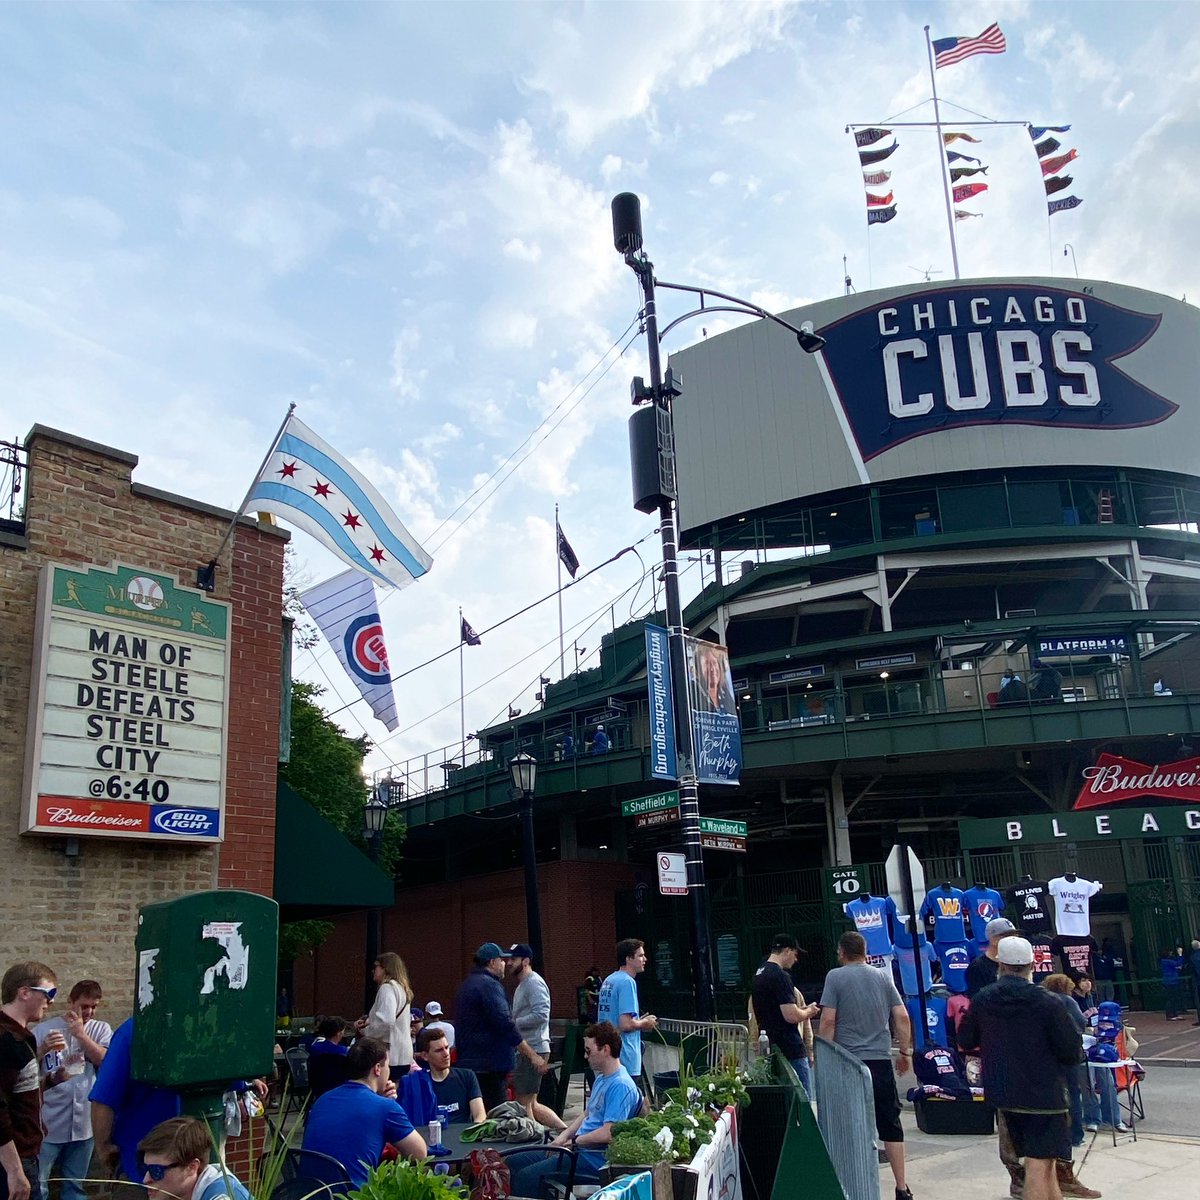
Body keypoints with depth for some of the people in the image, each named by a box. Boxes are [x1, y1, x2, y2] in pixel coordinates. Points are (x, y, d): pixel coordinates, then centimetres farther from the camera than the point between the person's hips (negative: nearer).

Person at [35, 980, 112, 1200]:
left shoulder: (102, 1029, 6)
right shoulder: (47, 1028, -1)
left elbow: (104, 1059, -10)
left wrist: (80, 1033, -12)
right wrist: (44, 1048, -20)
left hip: (83, 1119, 2)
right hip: (50, 1119, -2)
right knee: (37, 1182, -2)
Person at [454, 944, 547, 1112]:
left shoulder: (468, 984, 19)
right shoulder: (489, 985, -14)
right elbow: (506, 1025, -21)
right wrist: (533, 1055, -18)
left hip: (468, 1062, 10)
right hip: (490, 1065, -10)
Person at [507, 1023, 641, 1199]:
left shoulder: (621, 1086, -18)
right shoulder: (601, 1079, 16)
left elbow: (608, 1133, -25)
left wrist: (574, 1141, -11)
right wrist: (563, 1136, 7)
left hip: (593, 1159, -11)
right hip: (577, 1149, 11)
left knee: (526, 1177, -22)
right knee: (511, 1163, 6)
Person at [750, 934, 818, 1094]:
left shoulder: (758, 975, 13)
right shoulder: (780, 976, -16)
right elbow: (791, 1016, -22)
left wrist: (802, 1011, 19)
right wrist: (809, 1012, -2)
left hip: (771, 1049, 9)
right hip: (791, 1050, -9)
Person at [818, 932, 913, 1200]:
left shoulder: (835, 977, -4)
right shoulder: (883, 977, 7)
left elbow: (828, 1021, -9)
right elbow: (902, 1018, 5)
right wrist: (905, 1052, 15)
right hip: (881, 1060, 3)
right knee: (890, 1124, 10)